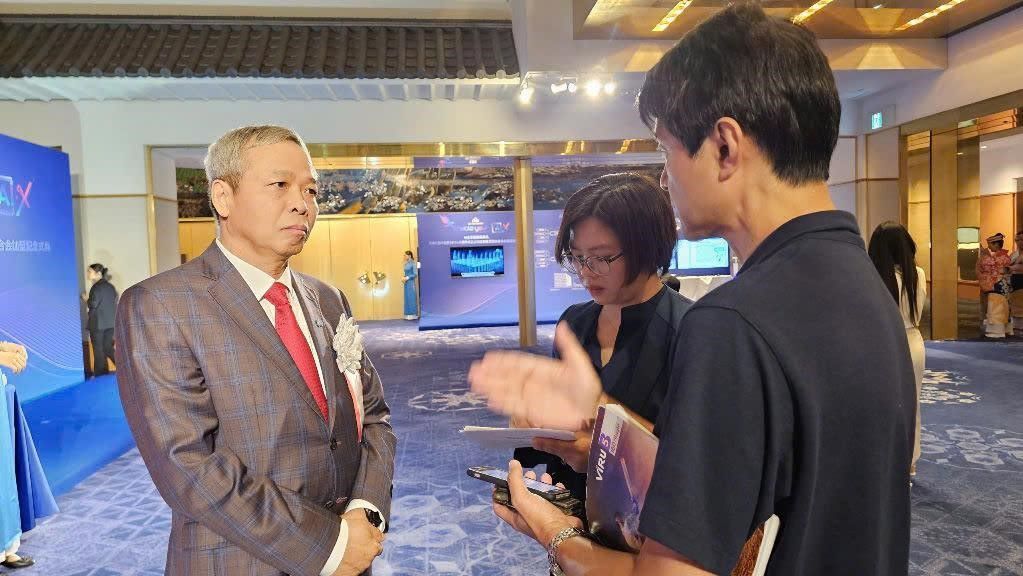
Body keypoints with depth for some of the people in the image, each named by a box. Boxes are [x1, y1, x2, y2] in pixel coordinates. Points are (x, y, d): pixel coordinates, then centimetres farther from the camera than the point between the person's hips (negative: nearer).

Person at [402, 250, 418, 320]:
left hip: (411, 283, -8)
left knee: (411, 298, -5)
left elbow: (415, 274, -14)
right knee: (407, 298, 8)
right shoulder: (406, 264, 12)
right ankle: (408, 315, 12)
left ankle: (413, 315, 0)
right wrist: (403, 277, 0)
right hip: (406, 283, 8)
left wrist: (407, 278, -17)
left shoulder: (413, 263, -10)